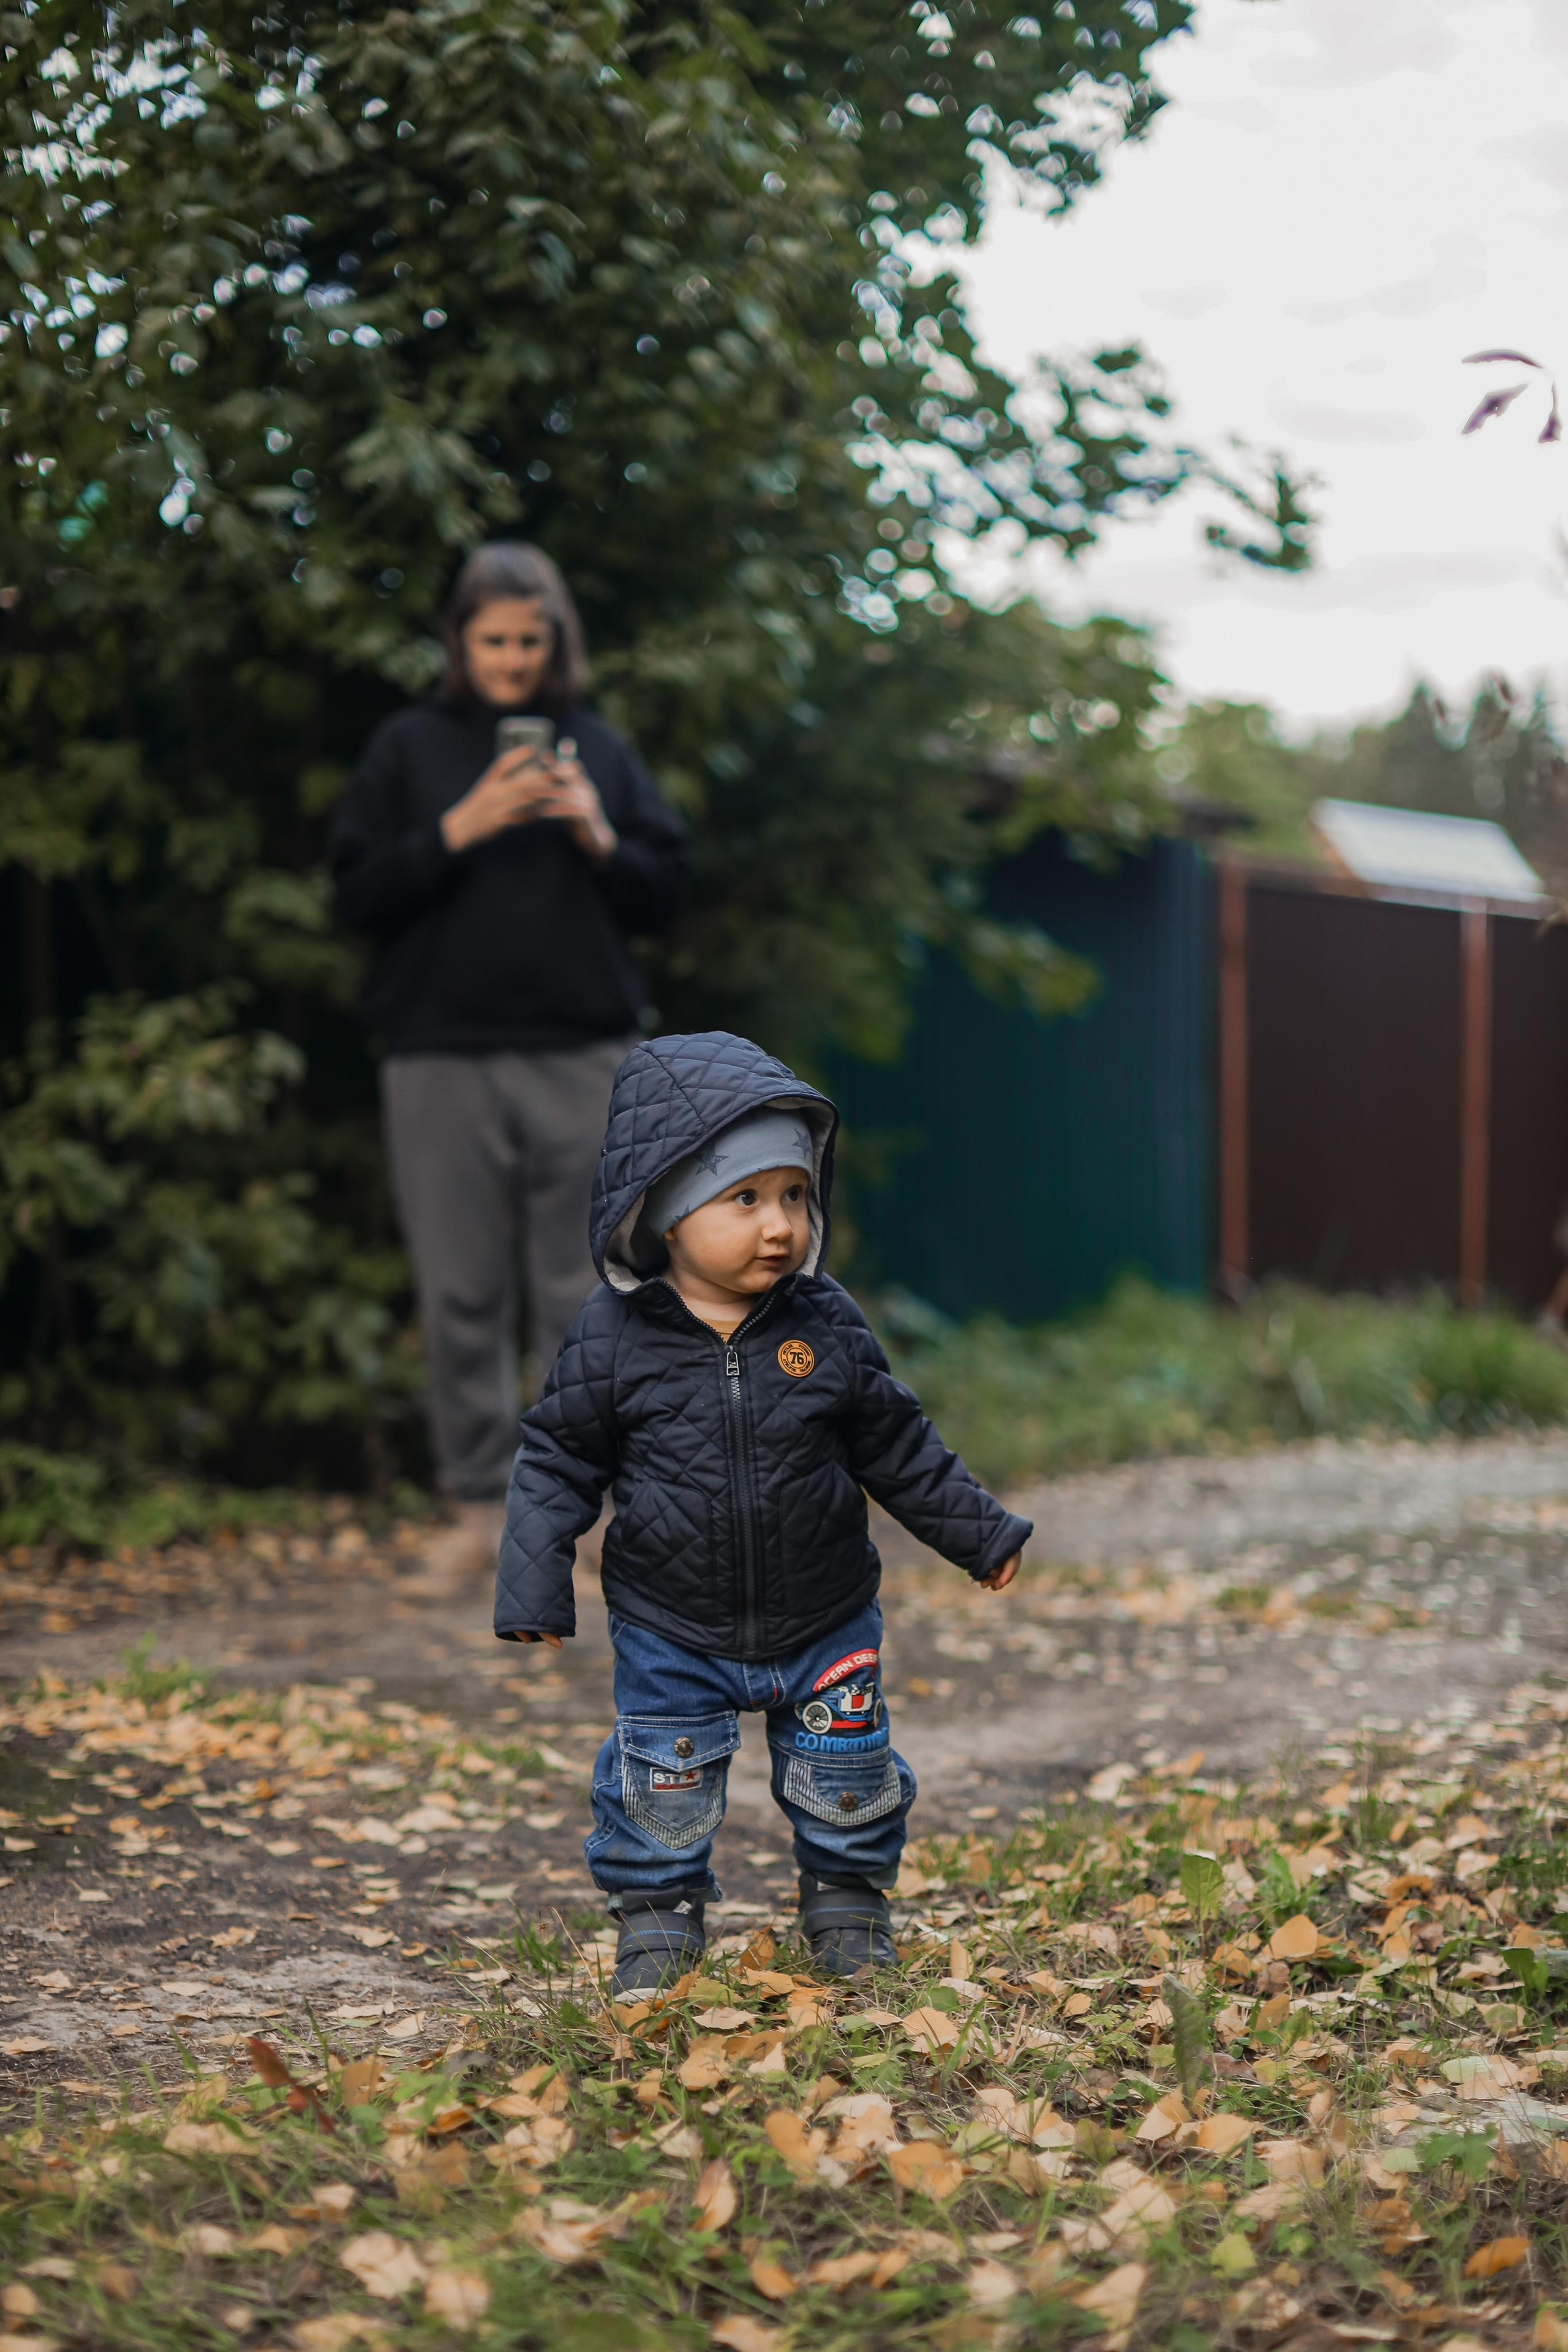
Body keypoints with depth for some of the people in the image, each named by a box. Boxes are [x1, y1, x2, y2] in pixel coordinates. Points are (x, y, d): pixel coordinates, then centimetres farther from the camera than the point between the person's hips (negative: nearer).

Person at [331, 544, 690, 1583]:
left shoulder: (599, 748, 11)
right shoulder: (410, 748, 7)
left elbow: (666, 892, 12)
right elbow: (359, 893, 0)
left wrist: (597, 837, -6)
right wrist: (461, 828, -11)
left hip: (583, 1058, 1)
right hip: (442, 1058, 0)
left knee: (583, 1289, 2)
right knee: (463, 1294, 3)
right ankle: (481, 1507, 12)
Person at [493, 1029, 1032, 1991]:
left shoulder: (829, 1326, -7)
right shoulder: (614, 1339, -13)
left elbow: (898, 1445, 4)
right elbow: (559, 1460, -5)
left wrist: (979, 1530, 9)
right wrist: (534, 1582, -10)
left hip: (824, 1626, 2)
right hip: (671, 1631, -2)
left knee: (846, 1771, 12)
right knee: (662, 1786, 5)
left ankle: (848, 1898, 36)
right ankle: (658, 1913, 29)